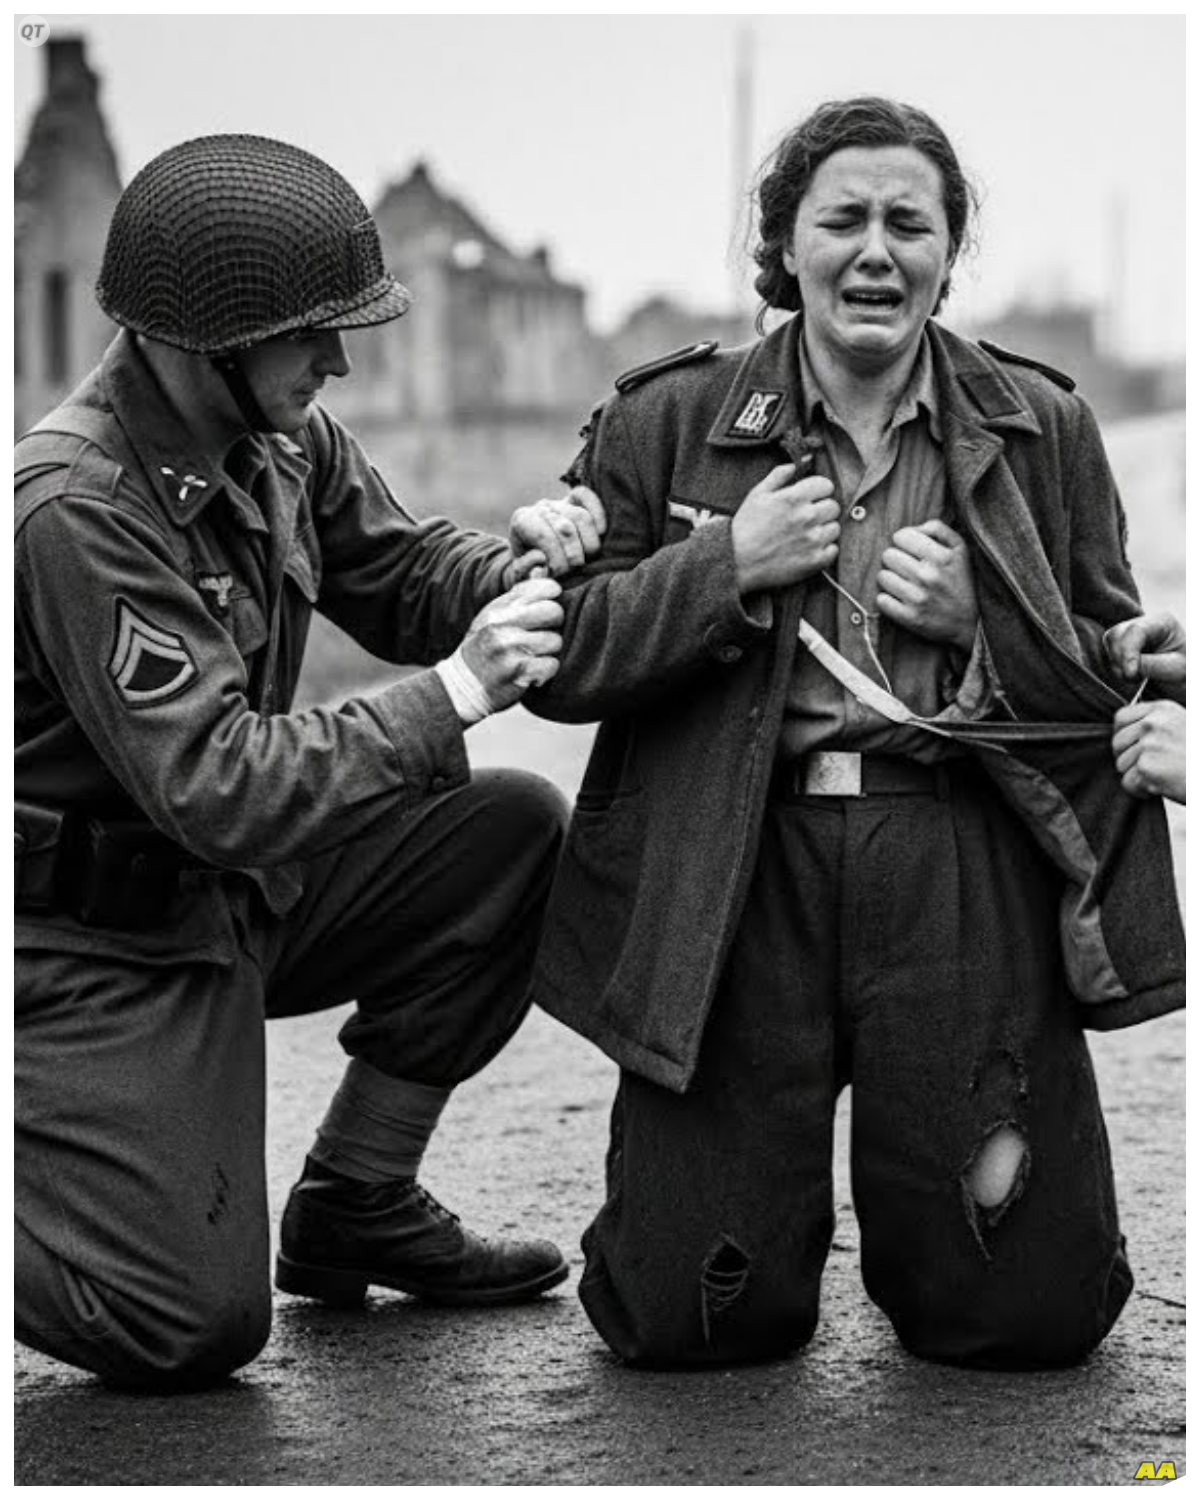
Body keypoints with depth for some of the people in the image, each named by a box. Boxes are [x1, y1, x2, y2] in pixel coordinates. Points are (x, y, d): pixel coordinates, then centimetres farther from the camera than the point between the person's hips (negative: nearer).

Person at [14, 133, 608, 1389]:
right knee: (195, 1328, -14)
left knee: (515, 836, -4)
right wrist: (455, 694, -31)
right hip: (94, 947, -8)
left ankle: (354, 1206, 10)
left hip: (240, 889, 9)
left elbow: (402, 579, 11)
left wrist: (511, 568, -13)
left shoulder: (282, 438, -2)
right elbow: (216, 788, -32)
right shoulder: (74, 511, -28)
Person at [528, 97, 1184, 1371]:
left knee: (1032, 1309, -3)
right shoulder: (664, 423, 9)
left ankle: (911, 1213, 32)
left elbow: (1131, 684, 14)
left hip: (961, 870, 1)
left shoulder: (1042, 429, 12)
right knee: (685, 1316, -4)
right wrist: (728, 569, -7)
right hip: (730, 877, -1)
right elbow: (556, 663, 5)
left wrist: (983, 619, -4)